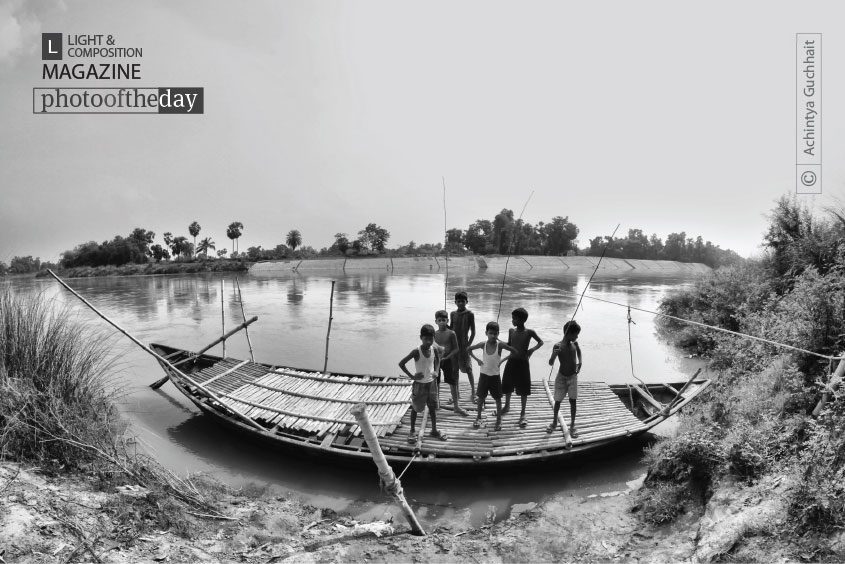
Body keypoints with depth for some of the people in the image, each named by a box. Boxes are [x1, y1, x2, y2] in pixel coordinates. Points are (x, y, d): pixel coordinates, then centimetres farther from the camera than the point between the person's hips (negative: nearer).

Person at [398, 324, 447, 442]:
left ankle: (434, 430, 30)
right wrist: (411, 376, -18)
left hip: (431, 383, 4)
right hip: (419, 384, -4)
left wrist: (436, 371, -3)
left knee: (433, 408, 14)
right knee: (415, 408, 10)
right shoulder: (416, 351, -22)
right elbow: (401, 363, -19)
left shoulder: (434, 349, -8)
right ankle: (412, 431, 25)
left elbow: (438, 360, 14)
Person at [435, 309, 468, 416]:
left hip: (448, 360, -2)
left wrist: (447, 356, -16)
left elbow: (456, 349, -6)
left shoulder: (451, 333, -6)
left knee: (453, 383, 3)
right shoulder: (434, 334, 0)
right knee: (435, 384, 10)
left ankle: (456, 406, 13)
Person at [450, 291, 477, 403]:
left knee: (468, 370, -2)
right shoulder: (453, 314, 5)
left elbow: (473, 332, -5)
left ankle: (474, 393, 7)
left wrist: (468, 345, -12)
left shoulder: (470, 314, -6)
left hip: (464, 345, -4)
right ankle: (457, 393, 19)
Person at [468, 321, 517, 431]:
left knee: (498, 398, 8)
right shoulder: (483, 344, -11)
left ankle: (499, 419, 22)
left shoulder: (500, 345, -16)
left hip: (495, 375, -1)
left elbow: (514, 351, -8)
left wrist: (502, 360, -8)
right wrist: (477, 359, -6)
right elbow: (468, 349, 1)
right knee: (481, 397, 11)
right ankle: (478, 417, 28)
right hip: (483, 374, 1)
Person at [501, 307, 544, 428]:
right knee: (507, 386, 15)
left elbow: (541, 342, 2)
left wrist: (532, 349, -13)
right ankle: (507, 406, 39)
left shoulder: (529, 332, -10)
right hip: (511, 362, 4)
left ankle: (523, 414, 15)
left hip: (523, 363, -4)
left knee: (523, 390, 3)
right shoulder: (511, 331, 1)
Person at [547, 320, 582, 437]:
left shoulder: (574, 343, -6)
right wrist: (554, 355, -46)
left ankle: (572, 425, 8)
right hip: (561, 377, -3)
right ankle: (554, 421, 28)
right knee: (557, 400, 6)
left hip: (573, 376, 3)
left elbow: (578, 351, 18)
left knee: (573, 400, -2)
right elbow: (551, 363, -27)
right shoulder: (558, 346, -21)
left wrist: (580, 361, 3)